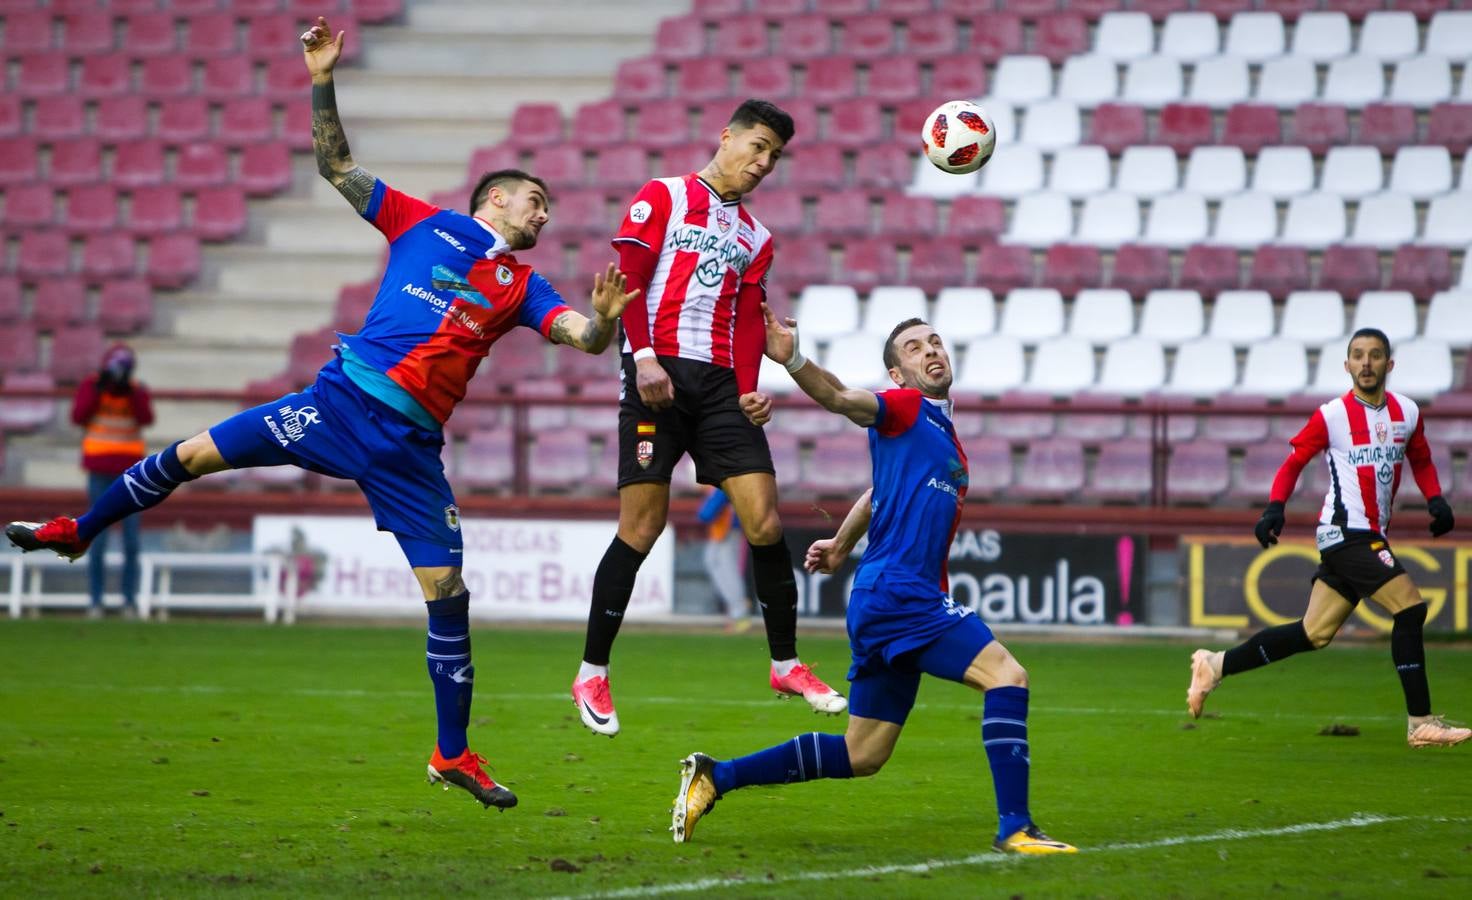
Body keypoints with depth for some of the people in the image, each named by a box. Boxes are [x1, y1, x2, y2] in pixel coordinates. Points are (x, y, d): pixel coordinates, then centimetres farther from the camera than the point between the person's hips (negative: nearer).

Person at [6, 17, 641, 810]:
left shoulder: (521, 286, 12)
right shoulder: (425, 224, 9)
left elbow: (583, 337, -2)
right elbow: (336, 166, 9)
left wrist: (603, 320, -25)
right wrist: (322, 84, -3)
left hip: (410, 445, 1)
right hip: (342, 400, -1)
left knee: (446, 588, -5)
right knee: (191, 456, -4)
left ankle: (454, 755, 7)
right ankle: (79, 533, 21)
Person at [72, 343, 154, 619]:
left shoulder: (138, 391, 3)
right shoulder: (90, 385, 0)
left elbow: (147, 418, -14)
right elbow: (78, 416, -14)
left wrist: (130, 392, -23)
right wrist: (97, 389, -18)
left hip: (130, 471, 1)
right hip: (100, 471, -1)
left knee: (131, 541, -1)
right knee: (98, 540, -4)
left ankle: (130, 601, 5)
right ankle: (95, 601, 0)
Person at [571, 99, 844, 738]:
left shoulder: (755, 239, 22)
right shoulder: (662, 197, 6)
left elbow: (747, 323, 12)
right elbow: (629, 279, -3)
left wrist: (747, 393, -4)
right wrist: (644, 357, -15)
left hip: (720, 382, 5)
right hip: (659, 374, -5)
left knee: (764, 521, -4)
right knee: (642, 526, -8)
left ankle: (786, 665, 10)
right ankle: (591, 674, 1)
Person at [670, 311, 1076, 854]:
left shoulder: (944, 436, 23)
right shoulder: (905, 408, -2)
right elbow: (842, 399, -20)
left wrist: (842, 544, 42)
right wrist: (793, 361, -38)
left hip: (907, 598, 9)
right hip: (896, 590, -9)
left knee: (861, 756, 12)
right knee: (1006, 676, -18)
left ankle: (714, 776, 17)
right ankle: (1014, 827, -20)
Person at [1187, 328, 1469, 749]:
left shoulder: (1407, 413, 8)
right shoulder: (1331, 416, -7)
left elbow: (1421, 460, 23)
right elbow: (1294, 461, 0)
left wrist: (1435, 498, 6)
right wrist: (1275, 506, -15)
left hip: (1369, 538, 7)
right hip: (1344, 532, -7)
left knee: (1313, 634, 8)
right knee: (1410, 607, -18)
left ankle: (1216, 665, 20)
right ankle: (1421, 723, -13)